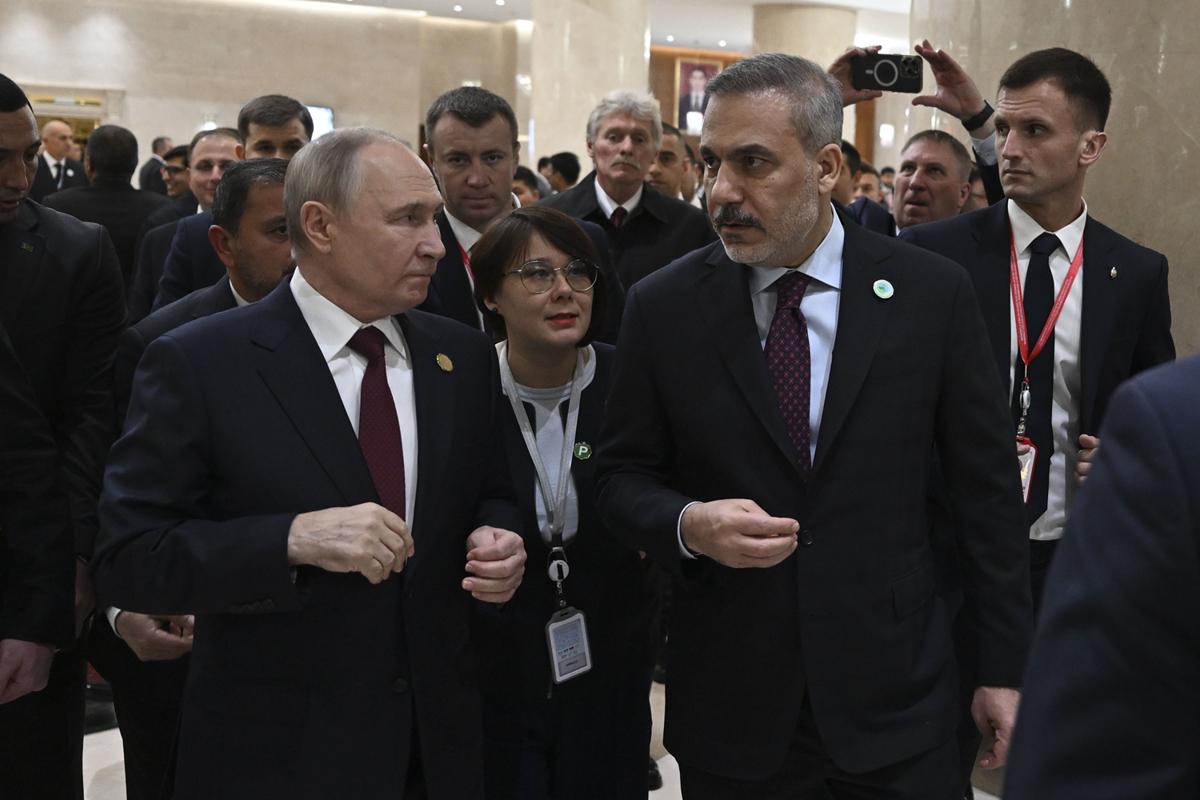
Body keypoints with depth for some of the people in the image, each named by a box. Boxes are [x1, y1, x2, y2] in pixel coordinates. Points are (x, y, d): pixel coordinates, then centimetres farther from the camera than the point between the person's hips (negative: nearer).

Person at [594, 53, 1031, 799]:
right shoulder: (662, 308, -4)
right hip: (729, 707, 1)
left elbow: (987, 489, 0)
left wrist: (1005, 667, 2)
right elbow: (624, 478, 3)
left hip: (898, 700, 0)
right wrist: (689, 525, -19)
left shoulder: (933, 293, -6)